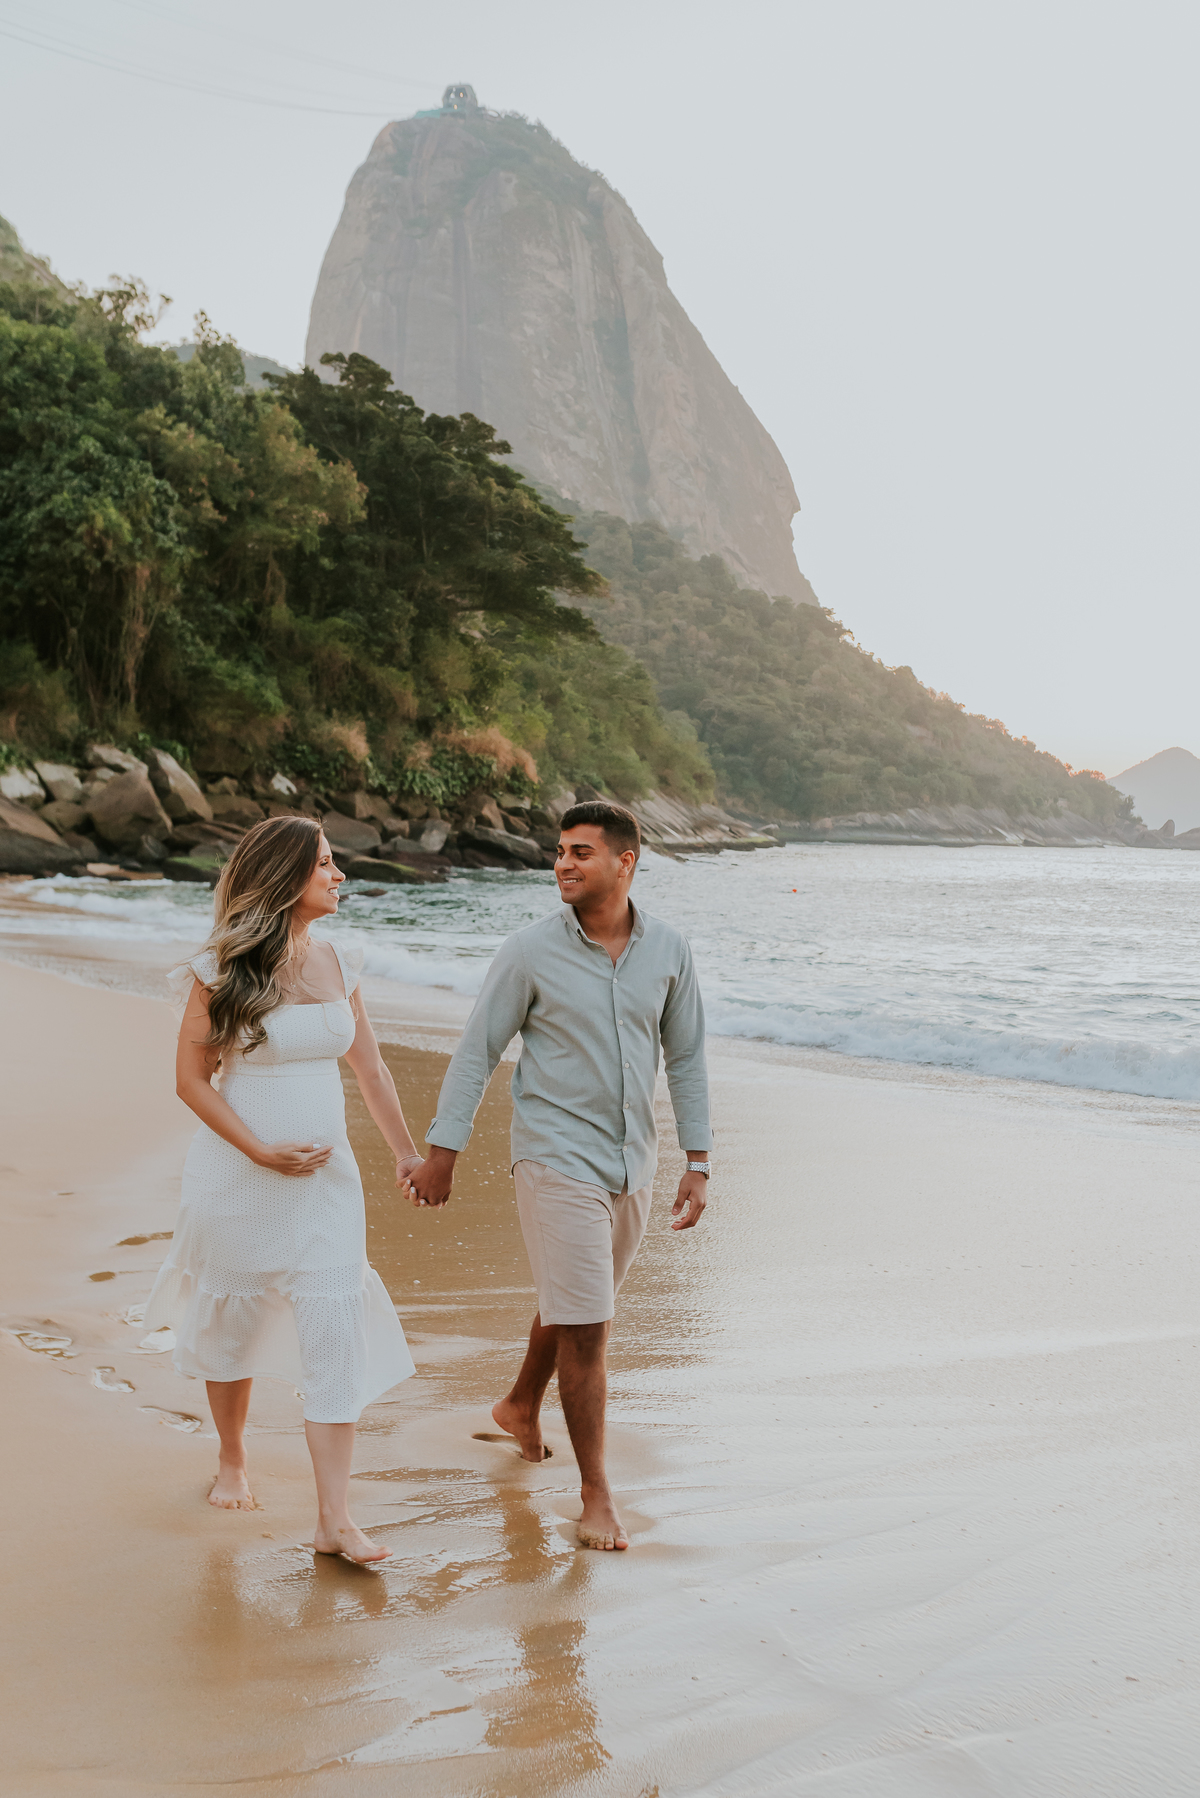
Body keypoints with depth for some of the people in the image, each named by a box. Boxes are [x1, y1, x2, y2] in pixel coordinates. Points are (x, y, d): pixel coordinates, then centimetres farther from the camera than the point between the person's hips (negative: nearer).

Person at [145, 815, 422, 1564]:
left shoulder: (337, 962, 4)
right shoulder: (222, 972, -9)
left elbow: (371, 1068, 13)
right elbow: (192, 1080, -6)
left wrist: (408, 1152, 18)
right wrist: (261, 1150, -14)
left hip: (327, 1176, 3)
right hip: (239, 1176, -3)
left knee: (337, 1334, -5)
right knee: (232, 1323, 14)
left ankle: (334, 1521, -1)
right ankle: (233, 1459, 41)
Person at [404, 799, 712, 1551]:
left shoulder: (669, 950, -1)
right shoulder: (530, 953, -10)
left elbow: (686, 1059, 7)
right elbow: (477, 1052, -3)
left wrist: (698, 1164, 5)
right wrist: (442, 1152, -3)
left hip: (632, 1164, 5)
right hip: (557, 1161, -5)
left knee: (576, 1306, 22)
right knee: (585, 1327, -6)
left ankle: (521, 1406, 49)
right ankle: (597, 1494, 6)